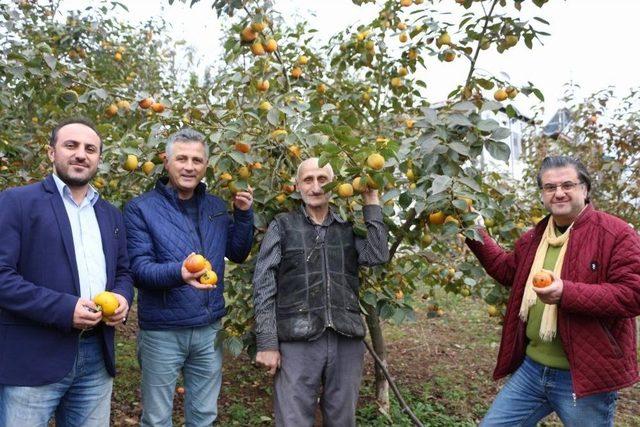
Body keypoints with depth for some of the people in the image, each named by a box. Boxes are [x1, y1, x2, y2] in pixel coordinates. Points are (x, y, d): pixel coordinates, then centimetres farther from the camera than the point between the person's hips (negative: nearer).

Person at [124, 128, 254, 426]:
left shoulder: (216, 207, 6)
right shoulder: (141, 208, -9)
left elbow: (238, 254, 9)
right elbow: (138, 268, -17)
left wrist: (243, 214, -5)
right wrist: (178, 273, -36)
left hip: (209, 329, 4)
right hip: (162, 332, -4)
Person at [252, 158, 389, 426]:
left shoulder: (349, 227, 11)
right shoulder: (282, 226, 4)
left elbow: (377, 257, -6)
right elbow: (263, 287, -1)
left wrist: (371, 204, 0)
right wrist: (267, 343, -7)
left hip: (347, 341, 3)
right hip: (297, 342, -2)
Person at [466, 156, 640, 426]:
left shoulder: (616, 233, -11)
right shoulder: (534, 237, 10)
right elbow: (507, 271, 23)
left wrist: (567, 293, -28)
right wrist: (476, 235, 13)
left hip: (584, 377, -6)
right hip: (531, 369, 6)